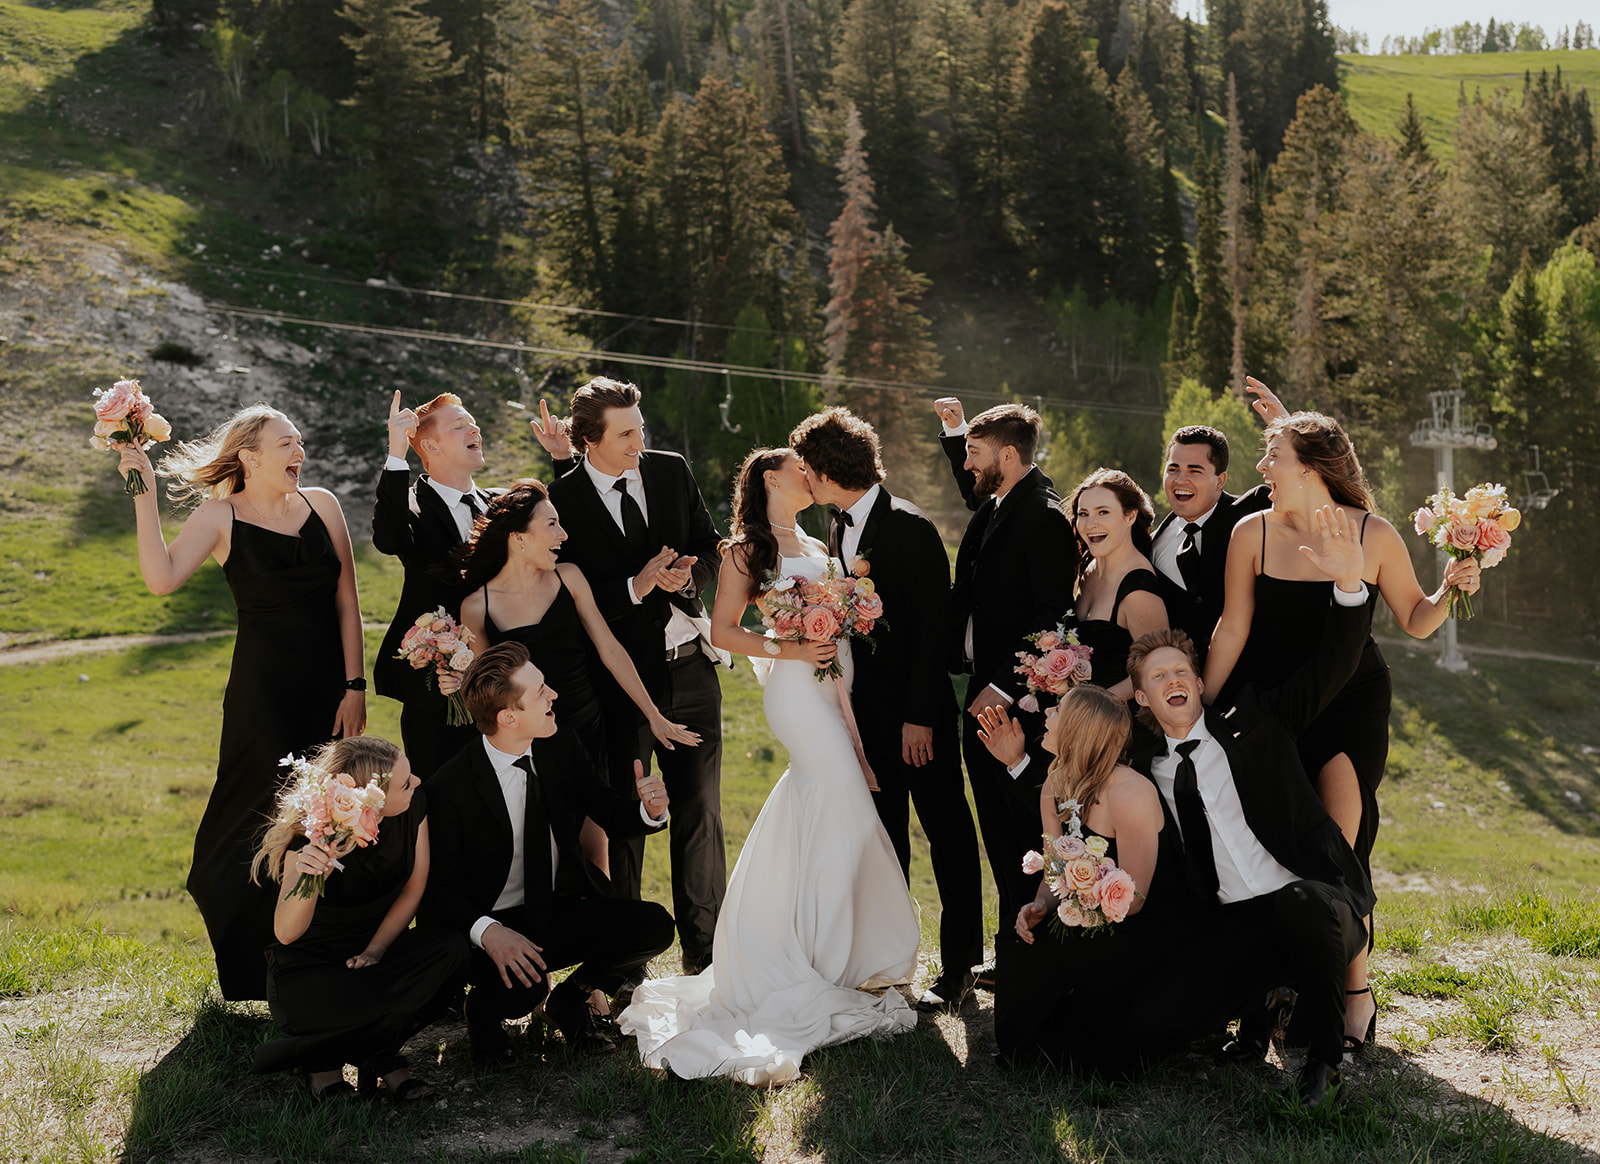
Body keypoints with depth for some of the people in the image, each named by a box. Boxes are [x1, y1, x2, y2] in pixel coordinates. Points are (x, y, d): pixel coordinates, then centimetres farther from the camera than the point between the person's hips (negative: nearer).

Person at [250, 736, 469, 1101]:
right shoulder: (311, 837, -25)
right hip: (307, 968, -6)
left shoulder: (413, 805, -13)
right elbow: (286, 933, -31)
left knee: (451, 948, -26)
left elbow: (414, 886, 0)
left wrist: (375, 950, -11)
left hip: (373, 951, 6)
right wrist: (307, 878, -50)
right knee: (379, 1006, -37)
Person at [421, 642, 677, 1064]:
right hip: (496, 924, -5)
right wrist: (487, 931, -35)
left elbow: (609, 816, 8)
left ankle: (571, 997, 8)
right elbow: (439, 888, -16)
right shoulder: (451, 786, -18)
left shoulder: (561, 750, -2)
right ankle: (483, 1009, 3)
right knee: (522, 988, -36)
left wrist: (648, 809, -17)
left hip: (563, 911, 5)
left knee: (653, 925, -19)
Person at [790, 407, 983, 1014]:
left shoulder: (910, 528, -15)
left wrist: (919, 717, -20)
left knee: (947, 832, 3)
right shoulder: (839, 527, 10)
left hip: (919, 707, -7)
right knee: (883, 835, 14)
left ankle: (958, 968, 10)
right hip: (866, 706, 8)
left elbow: (932, 627, -17)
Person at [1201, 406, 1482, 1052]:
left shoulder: (1374, 535, -6)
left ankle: (1355, 992, 6)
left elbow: (1414, 621, 5)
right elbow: (1233, 628, 2)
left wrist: (1450, 590, -15)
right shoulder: (1253, 532, -3)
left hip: (1351, 706, -1)